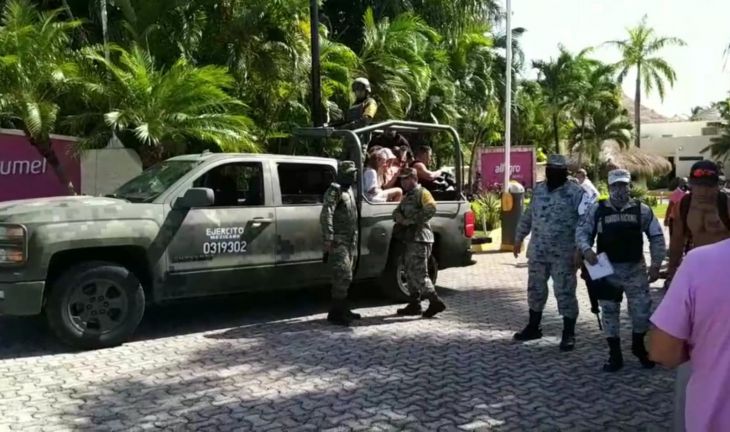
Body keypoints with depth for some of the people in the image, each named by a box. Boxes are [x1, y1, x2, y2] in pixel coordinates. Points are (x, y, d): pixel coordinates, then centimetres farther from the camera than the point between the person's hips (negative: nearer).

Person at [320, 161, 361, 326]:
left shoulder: (349, 190, 17)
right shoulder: (334, 190, -12)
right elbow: (326, 215, -21)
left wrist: (355, 240, 19)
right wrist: (328, 238, -27)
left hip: (350, 241, 9)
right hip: (338, 241, -9)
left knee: (345, 277, 14)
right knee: (343, 276, -13)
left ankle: (342, 309, 23)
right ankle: (335, 313, -8)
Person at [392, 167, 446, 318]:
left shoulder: (422, 193, -7)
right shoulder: (407, 196, 22)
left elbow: (430, 209, -24)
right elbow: (396, 213, 16)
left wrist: (411, 220, -21)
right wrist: (401, 218, -7)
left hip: (420, 239, -10)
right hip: (410, 239, 10)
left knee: (418, 273, -12)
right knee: (410, 272, 12)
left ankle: (435, 302, -8)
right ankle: (414, 304, 19)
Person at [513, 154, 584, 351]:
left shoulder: (576, 192, -10)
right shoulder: (538, 189, 8)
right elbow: (528, 216, 17)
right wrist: (519, 238, 18)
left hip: (563, 254, -5)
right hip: (537, 251, 6)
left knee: (565, 293, 1)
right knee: (535, 290, 15)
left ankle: (569, 334, 11)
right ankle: (533, 327, 30)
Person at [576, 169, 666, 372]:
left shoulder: (642, 209, 1)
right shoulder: (597, 209, 0)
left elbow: (657, 237, 6)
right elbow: (581, 231, 2)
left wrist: (656, 264, -1)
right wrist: (586, 249, -18)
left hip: (635, 269, 0)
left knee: (642, 310, 2)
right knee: (609, 312, 6)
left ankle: (639, 347, 30)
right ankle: (615, 355, 19)